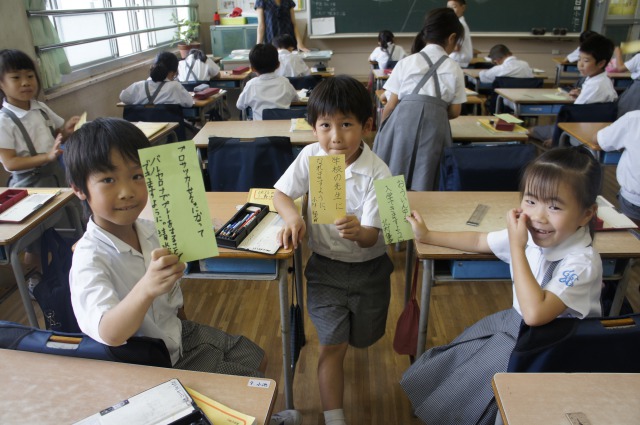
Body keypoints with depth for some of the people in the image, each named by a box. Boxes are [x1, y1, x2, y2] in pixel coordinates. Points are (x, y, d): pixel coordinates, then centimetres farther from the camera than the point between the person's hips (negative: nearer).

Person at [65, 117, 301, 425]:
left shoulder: (148, 230, -7)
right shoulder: (90, 260, -29)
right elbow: (108, 334, -44)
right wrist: (146, 288, -60)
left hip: (177, 333, 7)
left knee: (256, 359, 17)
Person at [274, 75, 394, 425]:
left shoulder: (377, 173, -22)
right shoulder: (311, 156, -13)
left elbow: (371, 237, -23)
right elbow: (281, 193, 0)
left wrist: (357, 231, -47)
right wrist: (292, 217, -22)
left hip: (368, 268, 0)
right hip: (325, 265, 1)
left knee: (362, 340, 18)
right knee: (333, 345, -7)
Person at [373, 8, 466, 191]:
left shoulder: (406, 62, 7)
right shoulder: (454, 69, 11)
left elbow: (391, 105, 5)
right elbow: (454, 112, 13)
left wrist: (382, 130, 21)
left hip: (402, 121, -1)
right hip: (435, 127, 1)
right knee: (423, 183, 10)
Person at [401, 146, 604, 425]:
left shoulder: (582, 262, -30)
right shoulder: (527, 233, -12)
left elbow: (535, 313, -39)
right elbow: (479, 241, 5)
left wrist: (516, 246, -35)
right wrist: (427, 236, 10)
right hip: (518, 322, 6)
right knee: (459, 358, 11)